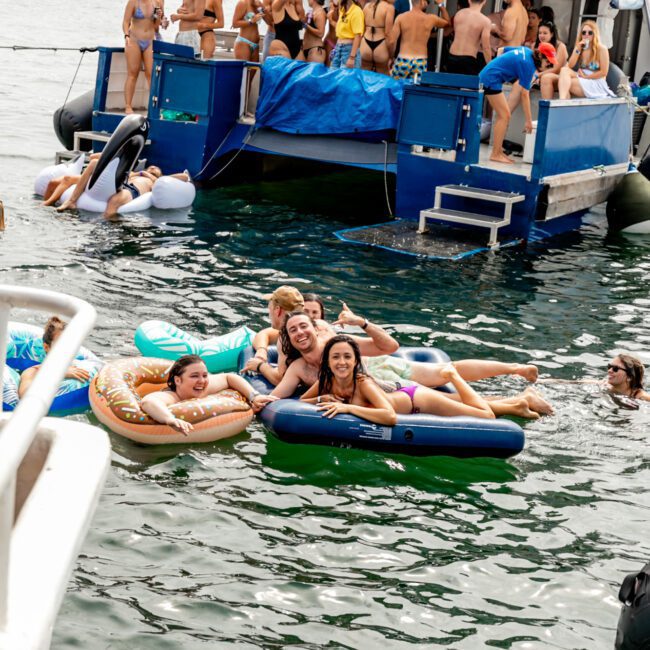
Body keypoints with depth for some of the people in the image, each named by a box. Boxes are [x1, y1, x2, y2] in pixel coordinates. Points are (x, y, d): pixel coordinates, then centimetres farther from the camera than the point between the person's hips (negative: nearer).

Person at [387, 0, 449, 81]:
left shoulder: (401, 17, -2)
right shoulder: (431, 19, 1)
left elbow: (391, 41, -6)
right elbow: (447, 22, 24)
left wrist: (391, 57, 10)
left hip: (403, 61, -1)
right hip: (420, 62, 1)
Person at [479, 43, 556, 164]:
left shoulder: (526, 51, 6)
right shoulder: (528, 64, -18)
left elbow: (502, 50, 20)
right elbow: (525, 95, -19)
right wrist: (529, 121, -17)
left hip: (486, 76, 10)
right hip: (492, 79, -10)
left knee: (503, 115, 10)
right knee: (504, 115, -10)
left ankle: (498, 152, 11)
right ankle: (495, 154, -12)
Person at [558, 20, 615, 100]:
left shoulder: (601, 49, -4)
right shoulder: (579, 47, 13)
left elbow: (603, 72, -10)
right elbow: (570, 66, 0)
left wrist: (586, 77, -10)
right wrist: (577, 49, -8)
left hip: (597, 84, -6)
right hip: (581, 81, 6)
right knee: (564, 70, -25)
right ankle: (563, 101, -44)